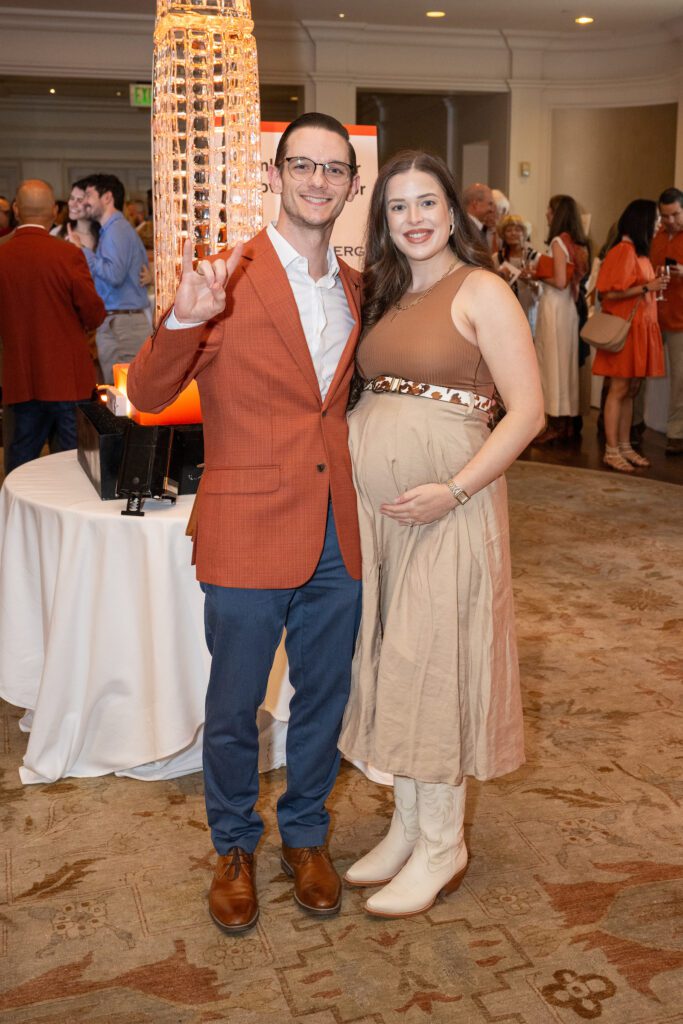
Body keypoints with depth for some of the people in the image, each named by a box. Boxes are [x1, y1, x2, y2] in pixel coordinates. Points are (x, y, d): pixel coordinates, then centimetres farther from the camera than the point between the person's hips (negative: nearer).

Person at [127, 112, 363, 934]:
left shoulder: (356, 288, 9)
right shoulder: (226, 281, -9)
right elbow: (146, 395, -12)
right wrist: (180, 322, -30)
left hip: (336, 534, 5)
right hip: (250, 533, -4)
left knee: (323, 699, 17)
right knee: (232, 710, 11)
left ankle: (305, 834, 40)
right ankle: (233, 848, 35)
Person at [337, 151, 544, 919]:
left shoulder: (481, 292, -6)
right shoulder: (385, 295, 14)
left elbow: (527, 411, -12)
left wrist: (452, 491, -21)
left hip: (442, 506, -7)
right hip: (370, 501, 7)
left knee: (435, 661, 0)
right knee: (390, 662, 12)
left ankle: (441, 846, 17)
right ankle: (407, 822, 27)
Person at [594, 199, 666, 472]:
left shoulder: (639, 252, 17)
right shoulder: (623, 251, -12)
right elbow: (611, 293, -17)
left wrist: (654, 289, 8)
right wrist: (647, 288, -16)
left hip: (641, 329, 9)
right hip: (624, 329, -9)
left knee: (631, 390, 10)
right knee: (619, 390, -6)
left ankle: (625, 446, 15)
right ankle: (611, 450, -2)